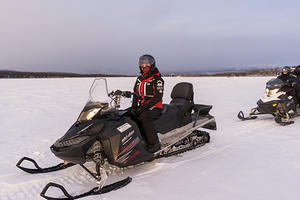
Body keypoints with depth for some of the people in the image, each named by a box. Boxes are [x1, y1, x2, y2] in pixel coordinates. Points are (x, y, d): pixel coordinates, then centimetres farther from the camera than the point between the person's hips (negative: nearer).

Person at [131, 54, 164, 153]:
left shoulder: (157, 79, -6)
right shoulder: (139, 79, 16)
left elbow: (158, 97, -16)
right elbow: (135, 94, 18)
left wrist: (143, 107, -22)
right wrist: (134, 107, 0)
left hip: (154, 108, -7)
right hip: (141, 107, 7)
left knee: (144, 116, -36)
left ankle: (154, 143, -30)